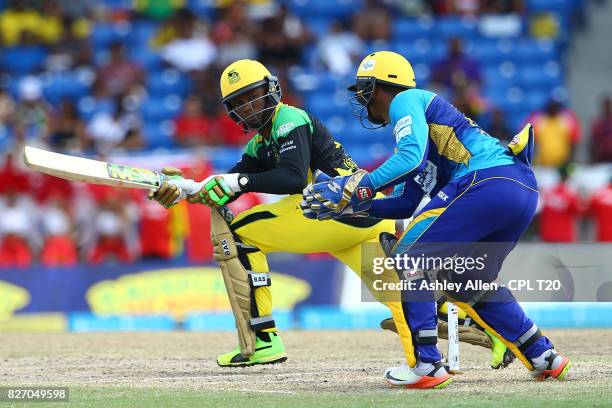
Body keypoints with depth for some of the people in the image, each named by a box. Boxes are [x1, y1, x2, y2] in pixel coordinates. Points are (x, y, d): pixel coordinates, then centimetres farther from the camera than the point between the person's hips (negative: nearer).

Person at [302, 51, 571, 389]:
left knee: (409, 255, -3)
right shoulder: (417, 119, 32)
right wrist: (351, 205, 25)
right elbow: (407, 204, 30)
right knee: (469, 280, 24)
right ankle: (544, 358, 23)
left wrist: (354, 187, -11)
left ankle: (425, 365, -10)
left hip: (487, 181, -10)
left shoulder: (406, 101, 5)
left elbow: (412, 156, -14)